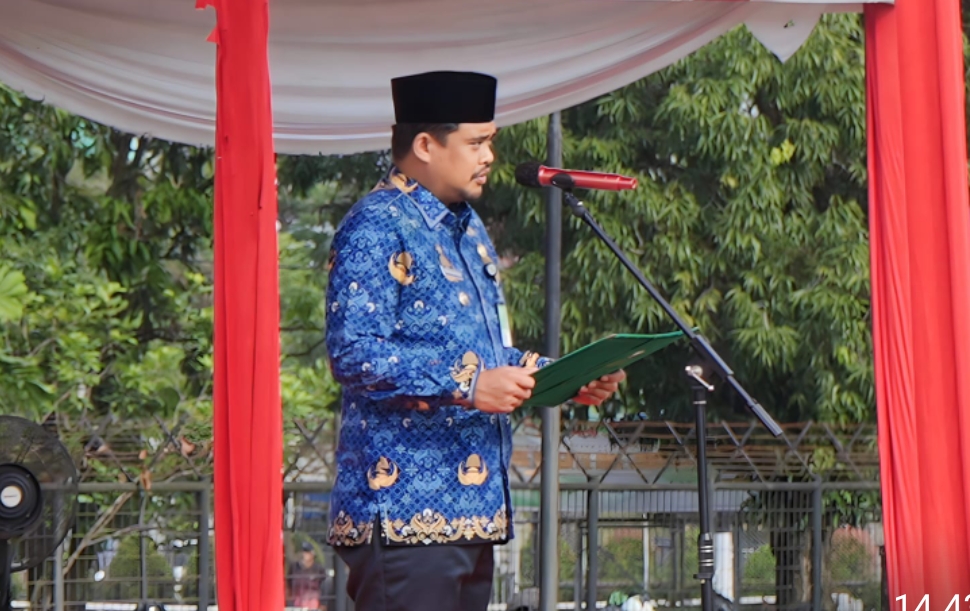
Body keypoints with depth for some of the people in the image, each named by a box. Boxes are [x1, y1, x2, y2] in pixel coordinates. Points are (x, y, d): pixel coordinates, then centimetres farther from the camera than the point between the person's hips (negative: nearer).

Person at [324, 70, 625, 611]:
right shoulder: (377, 228, -10)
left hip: (473, 510, 10)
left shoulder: (467, 228, 20)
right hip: (405, 509, -10)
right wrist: (467, 385, -23)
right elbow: (353, 352, -20)